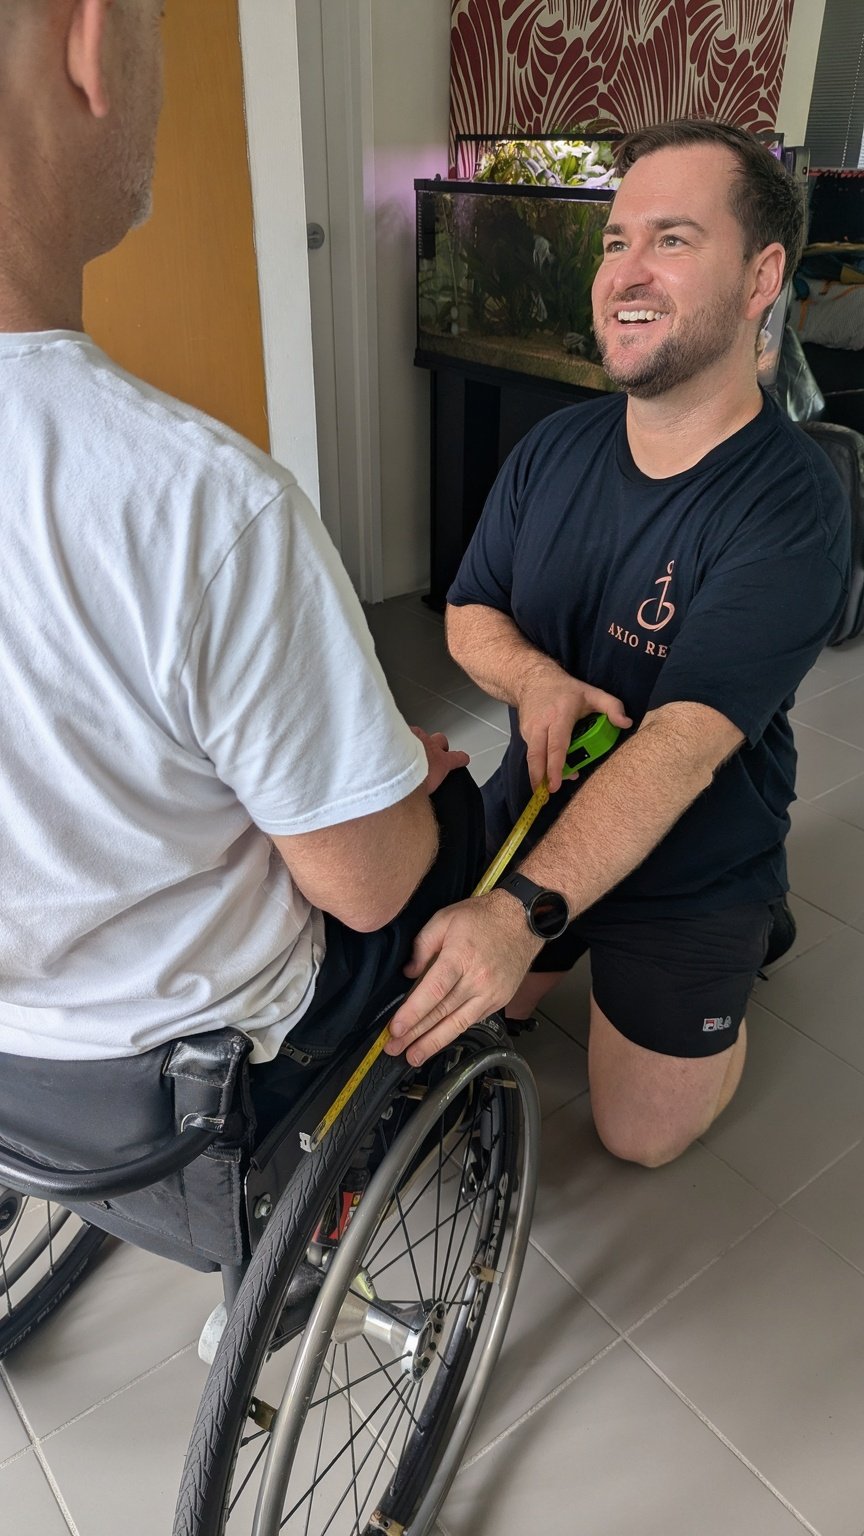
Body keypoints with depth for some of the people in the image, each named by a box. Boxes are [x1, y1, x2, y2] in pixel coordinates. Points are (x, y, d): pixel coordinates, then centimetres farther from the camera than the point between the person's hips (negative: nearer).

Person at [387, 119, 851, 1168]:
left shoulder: (790, 506, -26)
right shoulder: (555, 448, -7)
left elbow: (680, 745, -35)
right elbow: (469, 614, 1)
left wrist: (522, 911, -46)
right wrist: (535, 679, -22)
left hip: (689, 875, -4)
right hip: (532, 813, 5)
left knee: (640, 1135, 13)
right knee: (480, 1007, 21)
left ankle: (750, 939, 34)